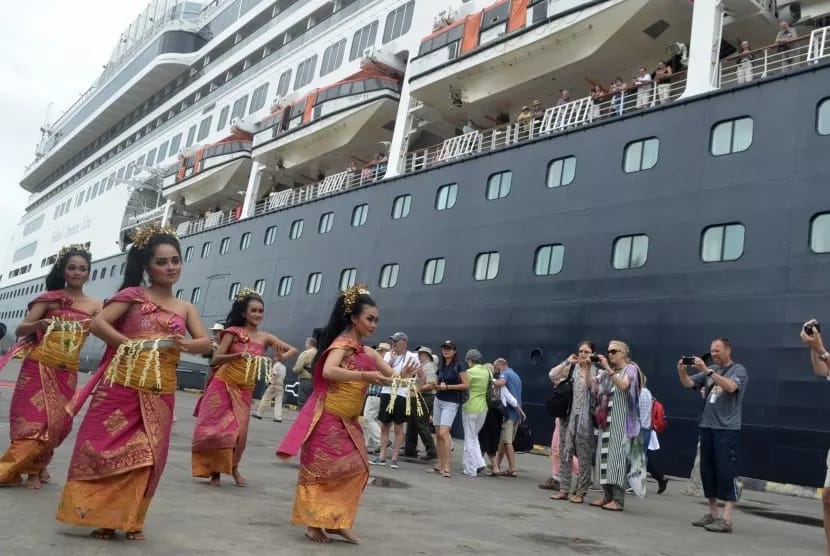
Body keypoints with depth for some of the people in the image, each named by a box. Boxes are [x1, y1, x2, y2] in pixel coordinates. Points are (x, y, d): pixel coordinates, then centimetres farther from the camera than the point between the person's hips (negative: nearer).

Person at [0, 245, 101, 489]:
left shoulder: (95, 306, 5)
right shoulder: (49, 298, 0)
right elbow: (20, 330, -5)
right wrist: (39, 324, -25)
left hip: (67, 372, 2)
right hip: (39, 366, -2)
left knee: (58, 420, 5)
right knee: (33, 418, 0)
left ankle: (35, 467, 25)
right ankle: (35, 468, 18)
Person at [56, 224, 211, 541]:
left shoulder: (185, 309, 13)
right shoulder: (133, 295, 3)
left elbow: (206, 343, 3)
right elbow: (97, 323, -5)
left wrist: (187, 345, -18)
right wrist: (132, 344, -16)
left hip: (159, 393, 3)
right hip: (122, 384, -3)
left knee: (146, 455, 4)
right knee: (107, 446, 0)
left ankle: (130, 519, 15)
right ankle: (100, 515, 10)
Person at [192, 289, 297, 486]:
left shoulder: (265, 338, 3)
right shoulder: (233, 332, -5)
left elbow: (294, 350, 6)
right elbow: (217, 359, -10)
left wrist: (280, 357, -14)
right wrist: (237, 355, -26)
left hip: (244, 391, 2)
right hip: (223, 386, -2)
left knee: (240, 432, -5)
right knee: (216, 429, 0)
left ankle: (233, 467, 21)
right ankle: (214, 471, 19)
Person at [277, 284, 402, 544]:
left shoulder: (367, 352, 11)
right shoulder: (343, 343, -13)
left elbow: (390, 375, 9)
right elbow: (328, 371, -31)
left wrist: (402, 376, -13)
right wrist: (365, 376, -34)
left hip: (347, 421, 9)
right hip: (327, 418, -9)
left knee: (357, 468, 7)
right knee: (321, 468, -3)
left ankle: (336, 521, 14)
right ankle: (314, 522, 6)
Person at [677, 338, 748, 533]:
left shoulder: (739, 370, -3)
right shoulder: (710, 371, 14)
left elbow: (731, 387, -23)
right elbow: (688, 384, 9)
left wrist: (707, 371, -28)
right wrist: (681, 371, -10)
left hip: (727, 429, -6)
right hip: (707, 426, 7)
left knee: (726, 472, -7)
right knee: (707, 471, 9)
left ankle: (726, 519, -7)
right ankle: (712, 514, 19)